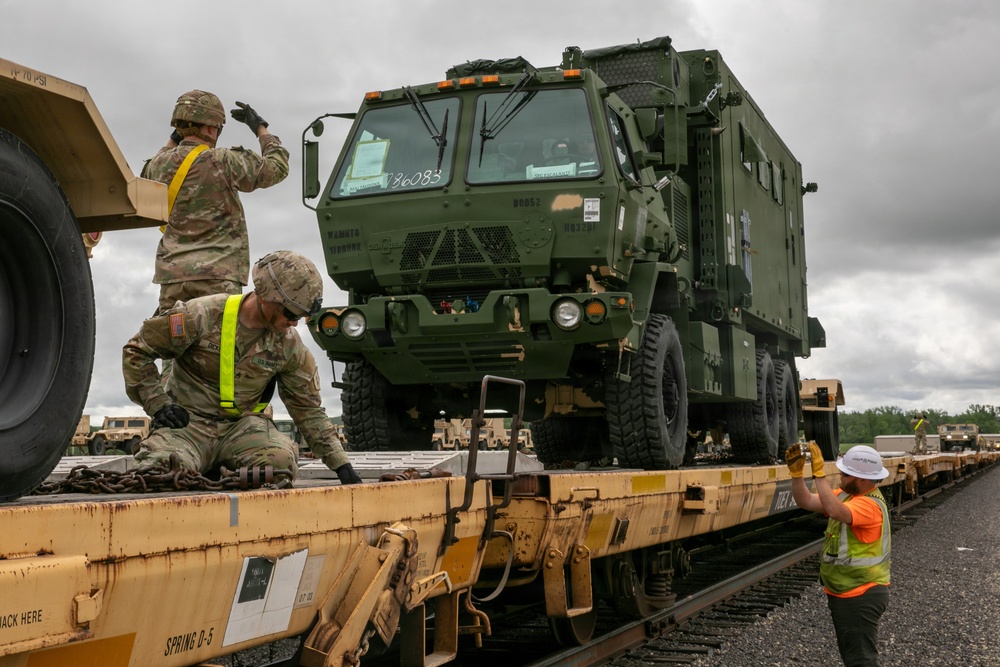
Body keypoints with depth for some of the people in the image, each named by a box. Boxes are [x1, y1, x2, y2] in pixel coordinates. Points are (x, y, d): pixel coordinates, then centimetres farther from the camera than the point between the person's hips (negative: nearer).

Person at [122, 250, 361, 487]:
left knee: (280, 461, -30)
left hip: (242, 424, 3)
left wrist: (341, 464, 1)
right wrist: (158, 404, -10)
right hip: (189, 421, -2)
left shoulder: (289, 345, -1)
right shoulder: (201, 316, -14)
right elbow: (136, 351, -3)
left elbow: (308, 409, 6)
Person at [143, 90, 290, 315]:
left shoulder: (160, 164, 8)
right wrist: (260, 128, 15)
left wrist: (174, 138, 32)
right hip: (217, 277, -5)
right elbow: (277, 167, 1)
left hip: (172, 275, 6)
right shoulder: (222, 162, -9)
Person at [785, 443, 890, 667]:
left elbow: (835, 511, -43)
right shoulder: (846, 495, 4)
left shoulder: (870, 505, -24)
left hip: (861, 596, -10)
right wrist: (796, 472, -11)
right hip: (843, 593, 10)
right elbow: (806, 501, 3)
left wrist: (819, 473, -41)